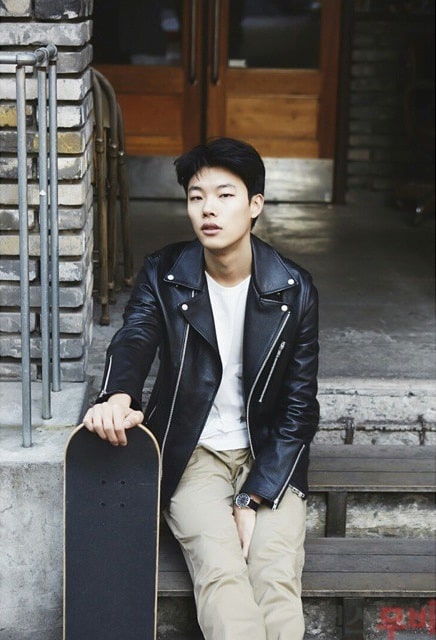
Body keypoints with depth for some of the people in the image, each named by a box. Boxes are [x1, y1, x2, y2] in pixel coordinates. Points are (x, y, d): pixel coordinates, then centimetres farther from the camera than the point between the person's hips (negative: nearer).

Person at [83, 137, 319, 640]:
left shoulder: (294, 290, -3)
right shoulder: (163, 275, -1)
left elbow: (299, 407, -3)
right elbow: (133, 341, -18)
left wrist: (255, 500, -12)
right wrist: (117, 398, -43)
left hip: (269, 454, 0)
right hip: (193, 452, 0)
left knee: (278, 579, -23)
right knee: (221, 573, -26)